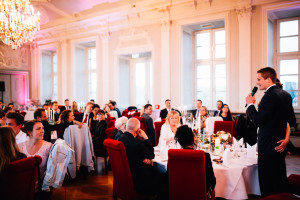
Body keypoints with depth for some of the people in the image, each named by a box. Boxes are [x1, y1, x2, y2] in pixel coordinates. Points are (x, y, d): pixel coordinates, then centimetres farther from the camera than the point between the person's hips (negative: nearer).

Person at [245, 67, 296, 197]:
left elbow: (257, 121, -24)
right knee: (281, 180, 22)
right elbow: (292, 121, 15)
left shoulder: (270, 96, -20)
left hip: (268, 147, -9)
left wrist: (250, 104, -12)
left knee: (267, 183, 2)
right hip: (280, 146, 10)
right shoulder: (286, 94, 9)